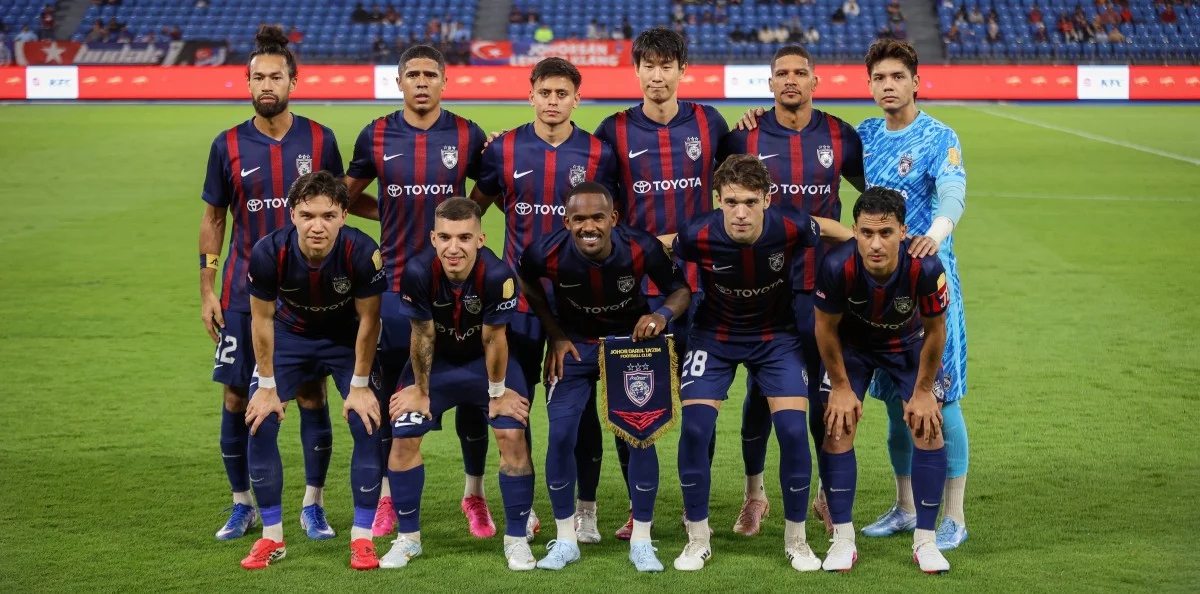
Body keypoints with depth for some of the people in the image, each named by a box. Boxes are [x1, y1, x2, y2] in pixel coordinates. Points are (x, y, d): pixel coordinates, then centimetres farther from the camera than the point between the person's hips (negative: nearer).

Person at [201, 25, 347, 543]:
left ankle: (313, 505, 13)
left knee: (312, 395, 1)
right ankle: (243, 504, 16)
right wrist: (207, 290, 1)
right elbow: (213, 218, 7)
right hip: (243, 293, 1)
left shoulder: (320, 140, 0)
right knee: (236, 397, 3)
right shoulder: (228, 145, 1)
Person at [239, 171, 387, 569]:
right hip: (290, 334, 1)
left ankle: (362, 538, 1)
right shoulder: (269, 253, -30)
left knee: (368, 424, -14)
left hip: (346, 338, -1)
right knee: (259, 424, -8)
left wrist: (359, 385, -13)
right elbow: (262, 318, -14)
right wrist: (268, 386, -10)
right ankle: (271, 536, 7)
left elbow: (368, 319, -18)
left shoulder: (362, 253, -33)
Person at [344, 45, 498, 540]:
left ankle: (474, 495, 18)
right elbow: (347, 194, 15)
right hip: (394, 282, 1)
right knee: (387, 391, 5)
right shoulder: (376, 135, 3)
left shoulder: (468, 136, 0)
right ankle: (387, 497, 19)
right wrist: (389, 214, 4)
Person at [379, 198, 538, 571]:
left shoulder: (497, 275, -34)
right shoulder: (418, 273, -31)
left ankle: (516, 539, 4)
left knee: (513, 437, -12)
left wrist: (497, 392, -10)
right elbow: (422, 336, -18)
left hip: (486, 361, -1)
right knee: (403, 438, -5)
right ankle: (408, 538, 12)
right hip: (436, 361, 1)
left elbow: (493, 339, -21)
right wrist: (421, 390, -6)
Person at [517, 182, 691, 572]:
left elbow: (681, 289, -11)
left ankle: (641, 542, 7)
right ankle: (566, 540, 8)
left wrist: (664, 314, -32)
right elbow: (527, 285, -2)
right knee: (560, 435, -8)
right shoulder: (548, 253, -27)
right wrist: (555, 335, -6)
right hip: (575, 344, 1)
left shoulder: (642, 249, -28)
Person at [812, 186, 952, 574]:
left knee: (928, 429, -7)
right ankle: (843, 540, 2)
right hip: (852, 345, 0)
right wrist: (841, 387, -9)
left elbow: (935, 331, -17)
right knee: (837, 429, -8)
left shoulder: (925, 268, -37)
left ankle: (925, 541, 5)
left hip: (908, 344, 0)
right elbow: (825, 328, -17)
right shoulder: (838, 266, -37)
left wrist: (923, 391, -9)